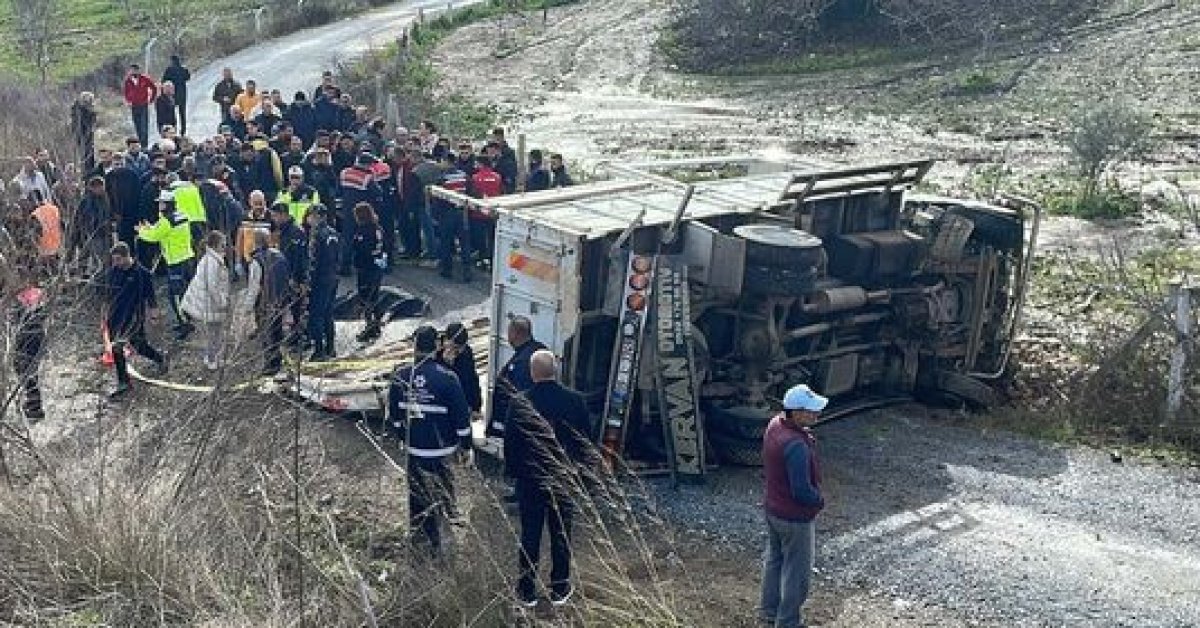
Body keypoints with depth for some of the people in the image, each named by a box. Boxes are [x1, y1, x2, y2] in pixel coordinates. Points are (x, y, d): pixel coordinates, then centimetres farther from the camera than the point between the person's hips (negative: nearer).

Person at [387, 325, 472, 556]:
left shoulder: (401, 376, -4)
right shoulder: (447, 378, -16)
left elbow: (393, 413, 8)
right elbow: (461, 415, -11)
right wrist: (465, 446, 1)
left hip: (413, 447, 4)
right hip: (440, 448, -3)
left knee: (416, 489, 19)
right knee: (439, 493, 10)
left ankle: (417, 531, 32)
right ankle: (435, 542, 16)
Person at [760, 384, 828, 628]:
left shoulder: (774, 425, -8)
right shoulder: (796, 446, -35)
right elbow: (802, 492, -29)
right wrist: (820, 501, -9)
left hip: (772, 508, 9)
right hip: (794, 518, -9)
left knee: (774, 558, 25)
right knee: (796, 571, 11)